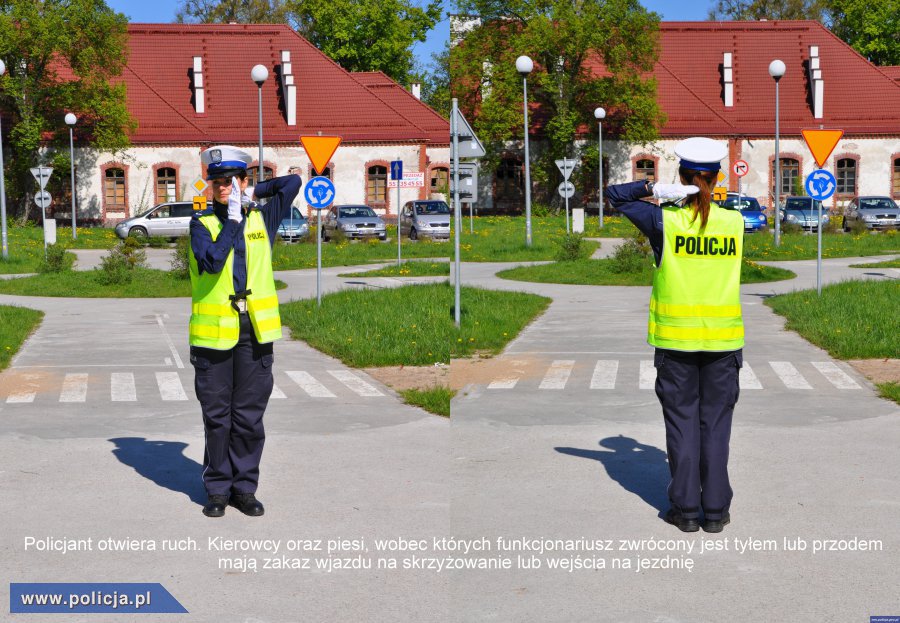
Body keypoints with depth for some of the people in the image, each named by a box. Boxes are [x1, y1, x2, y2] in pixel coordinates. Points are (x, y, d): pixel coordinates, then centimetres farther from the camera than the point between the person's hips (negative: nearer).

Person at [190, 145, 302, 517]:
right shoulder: (201, 223, 2)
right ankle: (218, 489, 15)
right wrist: (233, 220, -12)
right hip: (214, 332, -2)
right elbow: (211, 261, -16)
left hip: (255, 332, 2)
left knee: (249, 415, 5)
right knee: (216, 416, 4)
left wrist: (253, 193, 10)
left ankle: (245, 487, 15)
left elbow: (293, 182, 12)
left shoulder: (262, 218, 10)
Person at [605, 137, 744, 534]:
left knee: (682, 422, 7)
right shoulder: (735, 222, -2)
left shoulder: (665, 221, -7)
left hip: (675, 338, -1)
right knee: (716, 423, 8)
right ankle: (715, 511, 11)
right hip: (722, 338, 1)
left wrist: (655, 188, -8)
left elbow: (614, 195, 1)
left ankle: (686, 510, 9)